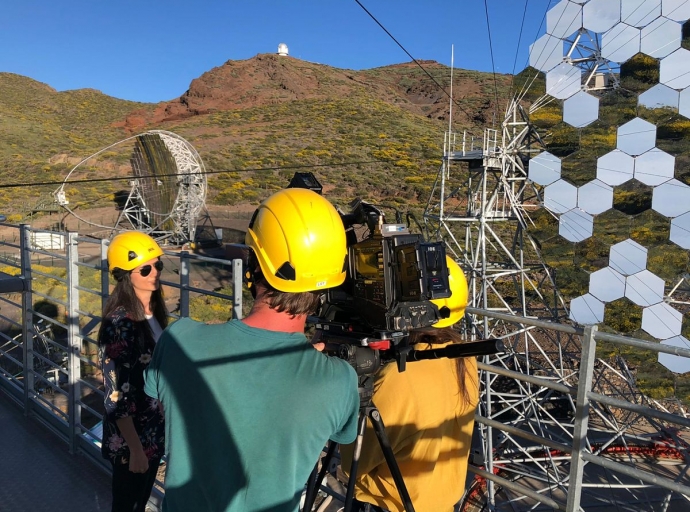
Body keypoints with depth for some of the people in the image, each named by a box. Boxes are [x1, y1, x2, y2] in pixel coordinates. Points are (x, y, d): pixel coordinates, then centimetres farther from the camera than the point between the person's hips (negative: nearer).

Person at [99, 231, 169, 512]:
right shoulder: (120, 322, -25)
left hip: (154, 427, 7)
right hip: (130, 434, -7)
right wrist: (135, 448, -20)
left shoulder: (153, 310, -1)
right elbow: (116, 394, -23)